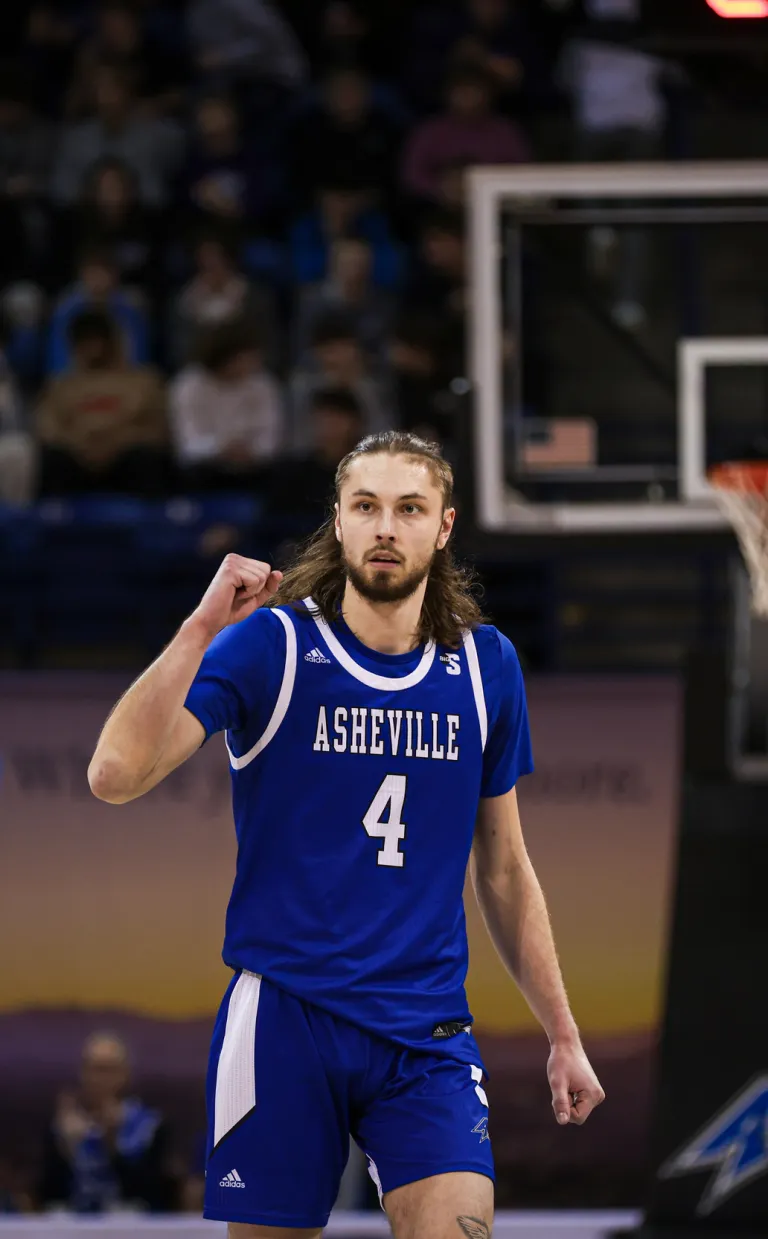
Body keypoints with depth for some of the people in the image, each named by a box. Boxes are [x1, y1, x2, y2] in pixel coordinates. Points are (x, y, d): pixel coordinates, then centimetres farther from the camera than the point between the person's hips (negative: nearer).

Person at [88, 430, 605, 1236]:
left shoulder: (486, 666, 8)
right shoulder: (267, 645, -4)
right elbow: (116, 775, -17)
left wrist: (562, 1036, 16)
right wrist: (201, 629, -22)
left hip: (428, 1034, 2)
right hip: (283, 1016, -2)